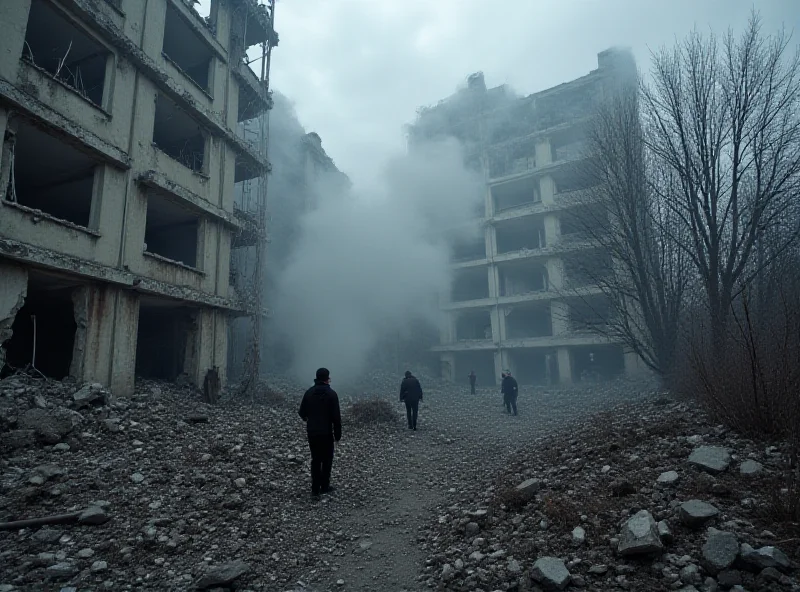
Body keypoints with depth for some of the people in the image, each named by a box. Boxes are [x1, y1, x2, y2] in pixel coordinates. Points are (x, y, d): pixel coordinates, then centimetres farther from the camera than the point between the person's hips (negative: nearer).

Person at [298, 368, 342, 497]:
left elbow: (302, 413, 6)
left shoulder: (309, 392, 1)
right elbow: (336, 416, -14)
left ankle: (315, 489, 14)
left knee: (315, 459, 13)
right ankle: (324, 487, 17)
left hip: (312, 432, 4)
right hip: (326, 433, -4)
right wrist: (338, 434, -4)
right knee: (327, 460, 12)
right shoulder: (331, 394, -13)